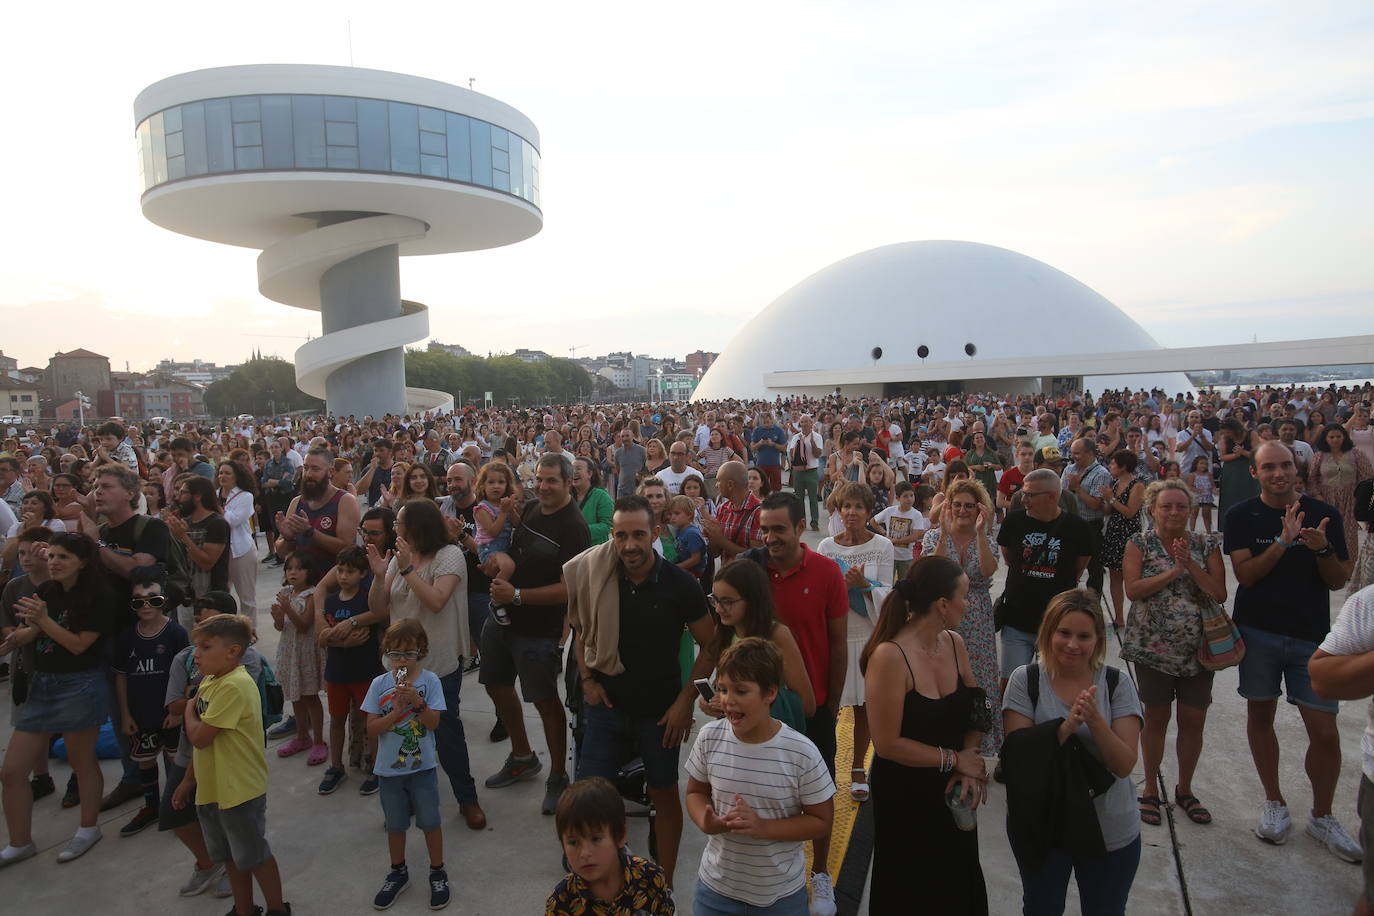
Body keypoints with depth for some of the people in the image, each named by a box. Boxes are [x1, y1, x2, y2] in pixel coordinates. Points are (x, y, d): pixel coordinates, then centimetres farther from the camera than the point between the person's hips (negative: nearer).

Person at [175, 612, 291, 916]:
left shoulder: (234, 686, -25)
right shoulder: (209, 681, 4)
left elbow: (200, 737, -25)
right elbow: (203, 741, 13)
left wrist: (189, 710, -6)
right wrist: (189, 780, 16)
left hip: (239, 791, -9)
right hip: (210, 789, 9)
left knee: (254, 856, 8)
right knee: (231, 857, 21)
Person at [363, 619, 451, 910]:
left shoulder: (429, 681, -12)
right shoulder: (379, 684, -8)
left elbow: (433, 723, -14)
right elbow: (372, 729, -10)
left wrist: (418, 702, -29)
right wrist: (397, 710, -24)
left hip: (422, 766, -2)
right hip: (389, 767, 2)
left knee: (430, 821, 8)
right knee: (395, 824, 18)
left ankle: (437, 873, 28)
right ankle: (398, 873, 39)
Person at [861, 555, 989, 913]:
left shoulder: (954, 643, -3)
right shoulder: (889, 656, -25)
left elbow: (974, 714, 5)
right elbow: (888, 744, -22)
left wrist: (969, 766, -11)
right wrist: (954, 759, -15)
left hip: (953, 793, 6)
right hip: (904, 797, -6)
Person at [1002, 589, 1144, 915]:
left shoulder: (1117, 684, -10)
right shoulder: (1025, 680, -12)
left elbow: (1124, 764, -14)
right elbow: (1018, 752, -17)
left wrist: (1095, 720, -31)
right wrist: (1066, 726, -31)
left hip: (1110, 833, 0)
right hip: (1041, 827, 0)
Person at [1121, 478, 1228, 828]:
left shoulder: (1206, 545, 2)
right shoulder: (1140, 542, -4)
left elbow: (1219, 594, -7)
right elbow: (1133, 589, -15)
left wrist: (1191, 564, -18)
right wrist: (1174, 571, -19)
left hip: (1198, 648, 2)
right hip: (1153, 647, -2)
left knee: (1194, 721, 9)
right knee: (1156, 718, 8)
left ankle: (1184, 789, 31)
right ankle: (1150, 790, 25)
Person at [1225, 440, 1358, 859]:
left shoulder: (1324, 514, 1)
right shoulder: (1242, 517, -4)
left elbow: (1338, 580, 2)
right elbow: (1245, 574, -13)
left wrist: (1322, 549, -17)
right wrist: (1283, 541, -23)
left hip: (1312, 635, 1)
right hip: (1258, 632, -1)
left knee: (1325, 732, 2)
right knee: (1260, 715, 11)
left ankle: (1322, 817, 23)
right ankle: (1274, 803, 30)